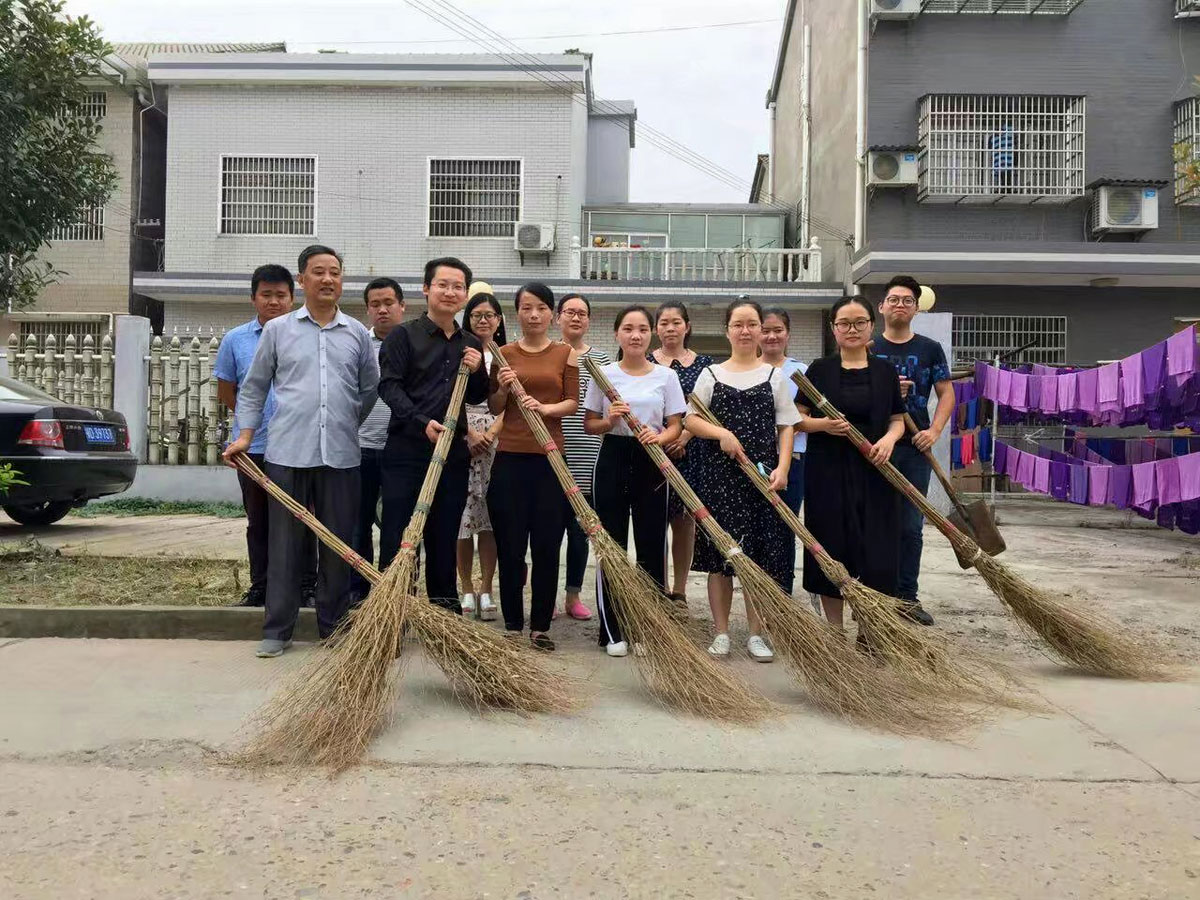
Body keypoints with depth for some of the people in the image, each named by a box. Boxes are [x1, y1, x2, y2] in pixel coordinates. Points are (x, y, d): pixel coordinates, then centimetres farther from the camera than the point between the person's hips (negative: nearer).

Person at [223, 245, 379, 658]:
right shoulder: (278, 329, 7)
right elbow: (253, 388, 11)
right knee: (284, 543, 3)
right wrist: (245, 435, 3)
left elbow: (371, 388, 18)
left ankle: (333, 629, 18)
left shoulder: (358, 333, 10)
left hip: (341, 457, 1)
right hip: (287, 453, -1)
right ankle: (277, 629, 13)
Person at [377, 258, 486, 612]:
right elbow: (389, 386, -10)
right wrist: (422, 422, -22)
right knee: (397, 534, -1)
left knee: (444, 536, 12)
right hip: (407, 450, -4)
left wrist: (476, 371, 0)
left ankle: (445, 606, 22)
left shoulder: (471, 346, 14)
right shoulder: (403, 335, -1)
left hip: (453, 453, 4)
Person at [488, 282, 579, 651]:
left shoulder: (566, 353, 6)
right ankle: (513, 623, 16)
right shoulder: (504, 354, 9)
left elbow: (572, 402, 1)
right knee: (509, 544, 4)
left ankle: (540, 626, 14)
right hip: (510, 457, 1)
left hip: (549, 457, -1)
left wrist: (545, 407, -17)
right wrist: (503, 389, -10)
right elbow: (494, 408, 10)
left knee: (547, 544, 2)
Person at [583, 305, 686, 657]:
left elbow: (675, 427, 4)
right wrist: (609, 421, -13)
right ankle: (613, 630, 13)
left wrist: (659, 437, -17)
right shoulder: (603, 374, 4)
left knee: (652, 546, 2)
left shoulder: (666, 376, 4)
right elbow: (588, 424, 7)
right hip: (613, 460, 0)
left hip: (651, 463, 0)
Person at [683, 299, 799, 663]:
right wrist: (721, 433, -13)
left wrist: (782, 467, -8)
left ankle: (756, 634, 14)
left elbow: (786, 427, 5)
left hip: (762, 473, 1)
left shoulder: (775, 376, 8)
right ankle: (721, 633, 12)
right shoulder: (711, 374, 7)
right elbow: (690, 419, 4)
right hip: (718, 473, 0)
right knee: (720, 551, 1)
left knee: (762, 552, 2)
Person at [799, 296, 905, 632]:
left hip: (873, 471, 1)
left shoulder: (886, 370, 8)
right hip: (828, 470, -1)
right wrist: (822, 424, -16)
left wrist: (889, 438, -10)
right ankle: (834, 629, 18)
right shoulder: (820, 369, 3)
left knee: (876, 551, 1)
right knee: (830, 547, 4)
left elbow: (898, 419, 11)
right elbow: (797, 419, 4)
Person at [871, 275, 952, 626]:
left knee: (911, 527, 6)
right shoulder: (868, 349, 5)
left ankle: (907, 597, 16)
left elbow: (946, 393, 7)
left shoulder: (930, 349, 9)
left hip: (915, 449, 1)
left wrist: (935, 430, -8)